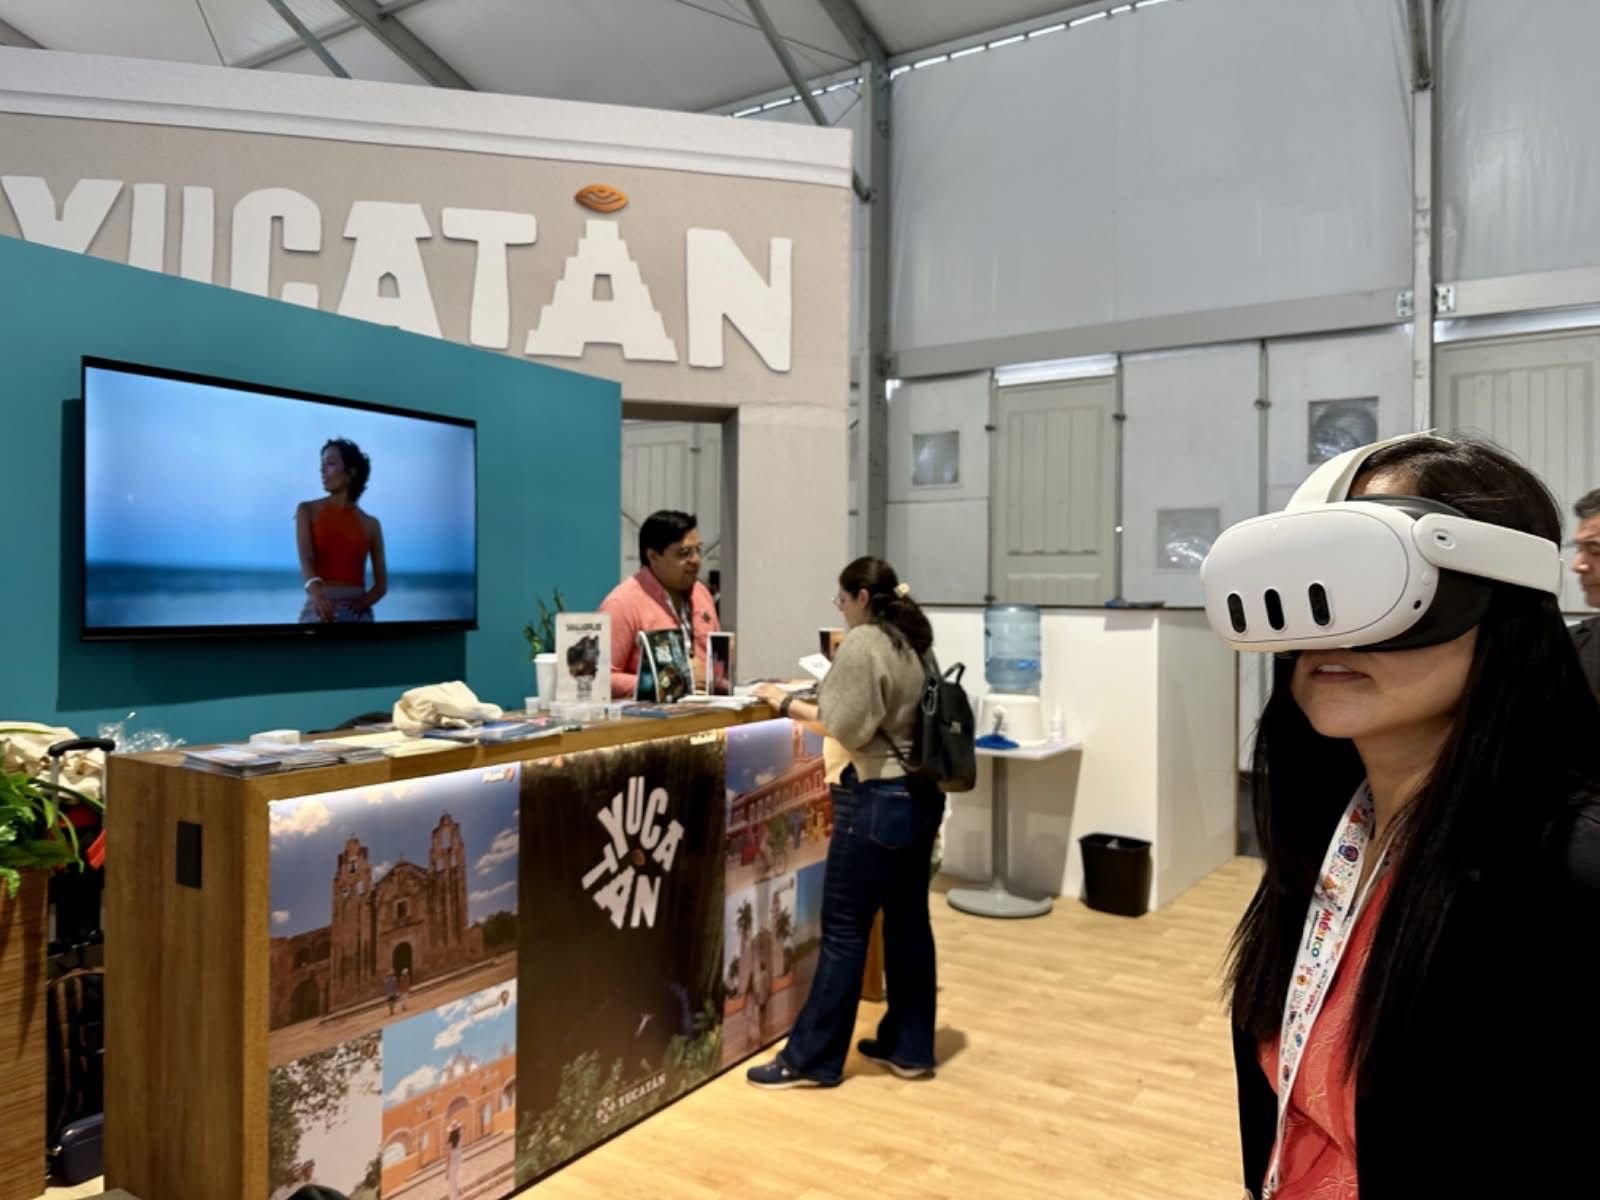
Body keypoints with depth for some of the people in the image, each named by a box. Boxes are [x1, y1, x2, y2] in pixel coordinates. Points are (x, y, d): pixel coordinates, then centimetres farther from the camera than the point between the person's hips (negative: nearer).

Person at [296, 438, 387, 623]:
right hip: (319, 610, -1)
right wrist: (316, 592, -32)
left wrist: (361, 603, -13)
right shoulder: (307, 510, 3)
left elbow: (381, 584, 7)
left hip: (357, 613, 1)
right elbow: (306, 558, -14)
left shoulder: (370, 523, 6)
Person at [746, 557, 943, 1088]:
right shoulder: (913, 644, 11)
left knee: (844, 930, 0)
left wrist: (787, 704, -6)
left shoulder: (862, 644, -13)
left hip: (878, 800, -9)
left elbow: (847, 727, -15)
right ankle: (909, 1047, 25)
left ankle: (811, 1059, 11)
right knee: (908, 921, 14)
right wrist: (815, 697, 17)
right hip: (921, 796, 9)